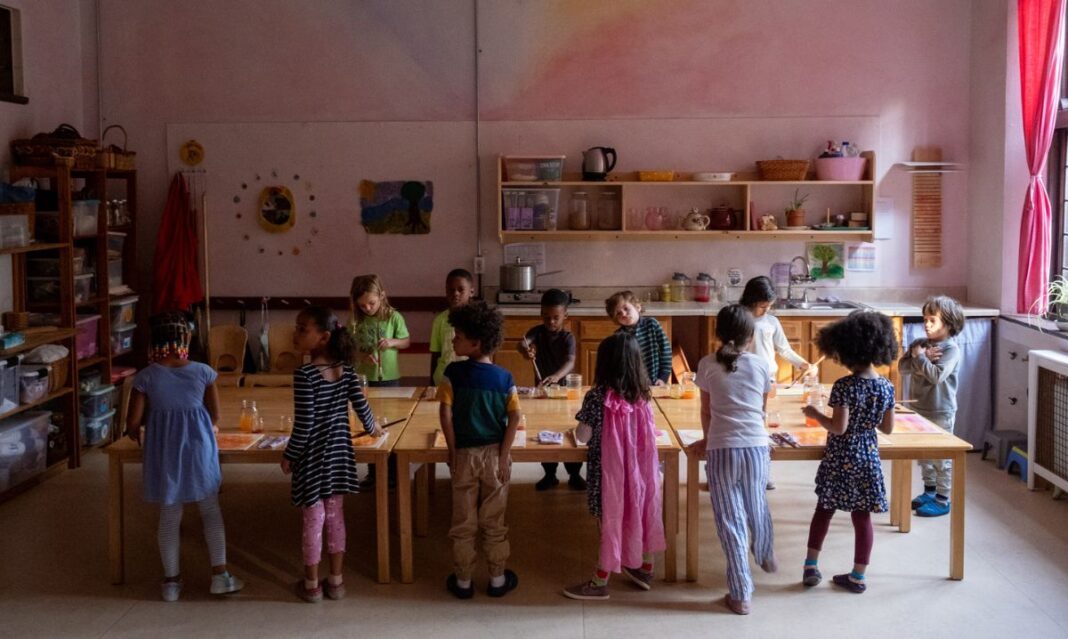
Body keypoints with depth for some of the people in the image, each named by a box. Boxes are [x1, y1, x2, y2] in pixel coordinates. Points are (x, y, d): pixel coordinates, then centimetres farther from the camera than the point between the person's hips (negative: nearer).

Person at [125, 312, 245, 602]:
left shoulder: (146, 377, -10)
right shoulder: (203, 372, -8)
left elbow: (133, 422, -7)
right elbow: (215, 416, 0)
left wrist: (133, 432, 17)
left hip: (164, 454, 0)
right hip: (198, 450, 0)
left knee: (169, 518, 12)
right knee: (211, 512, 15)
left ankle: (171, 581, 21)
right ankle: (219, 575, 16)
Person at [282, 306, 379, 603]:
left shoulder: (304, 374, -21)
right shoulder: (345, 369, -4)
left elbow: (303, 425, -20)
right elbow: (362, 406, 3)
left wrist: (288, 455, -6)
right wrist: (372, 428, 23)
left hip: (312, 456, -5)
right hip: (338, 453, 5)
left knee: (313, 520, 8)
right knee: (335, 516, 16)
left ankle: (312, 585, 22)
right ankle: (336, 581, 25)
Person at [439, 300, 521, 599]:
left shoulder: (454, 372, -11)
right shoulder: (504, 377, -5)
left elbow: (445, 413, -14)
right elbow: (514, 417, -9)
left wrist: (452, 449, -4)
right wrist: (504, 456, -6)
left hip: (464, 454, -1)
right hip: (494, 454, 1)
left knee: (463, 523, 11)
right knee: (493, 522, 13)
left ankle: (463, 581, 21)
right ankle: (498, 579, 23)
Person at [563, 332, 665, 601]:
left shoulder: (597, 396, -18)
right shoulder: (643, 395, -2)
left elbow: (583, 436, -15)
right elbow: (645, 431, 6)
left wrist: (579, 427, 6)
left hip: (610, 469, -5)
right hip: (641, 467, 5)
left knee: (611, 519, 5)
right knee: (641, 512, 19)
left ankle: (600, 581, 17)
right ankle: (645, 568, 35)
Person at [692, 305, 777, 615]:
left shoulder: (708, 365, -1)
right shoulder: (761, 364, 3)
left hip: (722, 449, -2)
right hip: (756, 447, 2)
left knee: (731, 520, 5)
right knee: (757, 508, 26)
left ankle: (741, 595, 8)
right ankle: (766, 556, 54)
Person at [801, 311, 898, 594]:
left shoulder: (844, 386, -18)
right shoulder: (886, 387, -1)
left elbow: (839, 427, -21)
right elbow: (887, 428, 5)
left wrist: (816, 414, -6)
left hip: (840, 461, -4)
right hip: (869, 459, 4)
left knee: (824, 510, 13)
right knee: (862, 517, 10)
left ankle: (811, 565, 17)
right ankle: (858, 576, 16)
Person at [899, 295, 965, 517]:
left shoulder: (951, 349, -14)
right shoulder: (920, 344, 5)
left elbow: (937, 375, -26)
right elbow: (903, 367, -3)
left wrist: (919, 356, -18)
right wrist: (922, 358, -19)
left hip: (941, 412, -7)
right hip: (919, 408, 7)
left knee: (942, 457, 2)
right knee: (924, 454, 17)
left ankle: (942, 500, 10)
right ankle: (929, 492, 31)